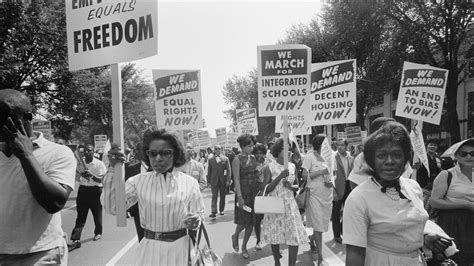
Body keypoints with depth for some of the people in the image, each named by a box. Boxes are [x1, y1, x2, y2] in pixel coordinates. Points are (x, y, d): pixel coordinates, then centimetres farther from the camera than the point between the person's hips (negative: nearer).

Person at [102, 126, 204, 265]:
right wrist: (113, 168, -19)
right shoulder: (138, 181, -3)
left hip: (179, 248, 0)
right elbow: (112, 207, -14)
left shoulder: (189, 182, -5)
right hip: (150, 248, 0)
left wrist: (194, 222, -23)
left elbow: (198, 215, 1)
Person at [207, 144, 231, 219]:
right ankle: (213, 213, -9)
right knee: (214, 197, -5)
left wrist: (228, 180, -8)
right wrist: (209, 181, 1)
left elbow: (228, 170, 0)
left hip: (223, 180, 1)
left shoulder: (225, 159, 2)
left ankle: (221, 210, 26)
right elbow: (209, 171, 6)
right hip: (214, 181, -1)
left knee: (222, 196, 10)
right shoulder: (210, 159, 5)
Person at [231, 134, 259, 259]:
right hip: (244, 192, -6)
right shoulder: (237, 159, -9)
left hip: (255, 192, 6)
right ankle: (235, 236, 30)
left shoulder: (253, 158, 9)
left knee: (251, 221, 8)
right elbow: (236, 179, -14)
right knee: (244, 221, -2)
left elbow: (256, 174, 12)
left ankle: (244, 246, 24)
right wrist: (239, 196, -19)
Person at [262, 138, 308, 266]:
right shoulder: (270, 167, -8)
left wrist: (291, 186, -12)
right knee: (275, 236, 10)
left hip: (290, 205, 3)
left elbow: (297, 186, 11)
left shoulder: (292, 166, 3)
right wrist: (280, 176, -21)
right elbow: (266, 189, -12)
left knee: (295, 236, -3)